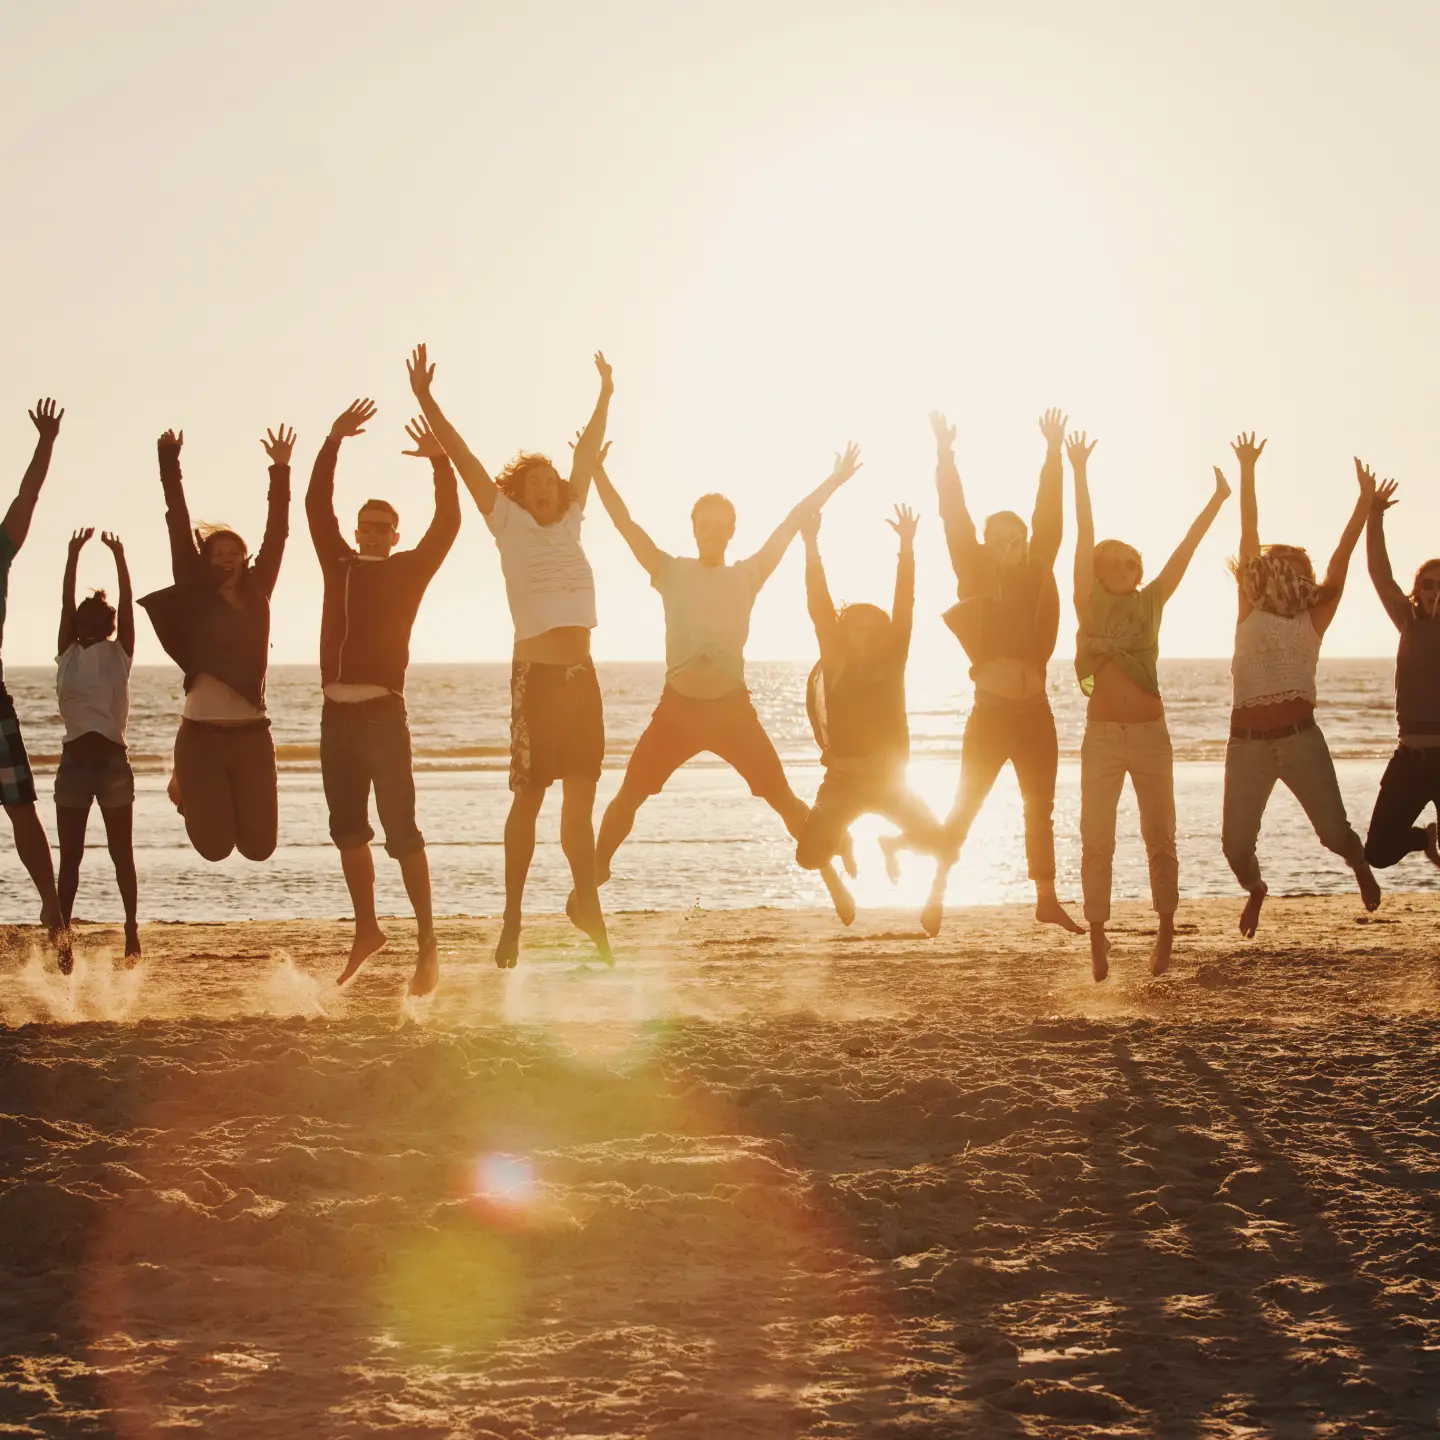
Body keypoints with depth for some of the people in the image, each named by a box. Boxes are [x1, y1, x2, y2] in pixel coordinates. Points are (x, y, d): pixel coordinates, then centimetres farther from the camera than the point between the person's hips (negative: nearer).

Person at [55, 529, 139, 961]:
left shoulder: (119, 654, 3)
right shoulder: (67, 654, 7)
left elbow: (127, 603, -4)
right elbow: (66, 603, -1)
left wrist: (119, 558, -11)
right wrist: (74, 556, -9)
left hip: (113, 759, -1)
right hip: (74, 760, 1)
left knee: (121, 854, 1)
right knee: (70, 856, 4)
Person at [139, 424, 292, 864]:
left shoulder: (258, 594, 9)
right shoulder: (197, 595, 1)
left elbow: (275, 536, 6)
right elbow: (179, 529, -3)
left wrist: (280, 470, 1)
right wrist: (169, 464, -8)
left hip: (252, 736, 3)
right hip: (201, 738, -3)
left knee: (259, 845, -1)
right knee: (214, 846, -4)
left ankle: (236, 802, 34)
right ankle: (187, 792, 30)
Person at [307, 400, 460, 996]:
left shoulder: (408, 569, 6)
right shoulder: (340, 563, 16)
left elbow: (446, 526, -4)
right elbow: (316, 506, 11)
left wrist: (441, 464, -13)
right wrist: (332, 443, 4)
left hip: (383, 713, -5)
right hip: (337, 712, 5)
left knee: (399, 829, -10)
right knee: (347, 830, 11)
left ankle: (427, 942, -8)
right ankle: (366, 930, 23)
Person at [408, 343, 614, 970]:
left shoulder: (569, 522, 15)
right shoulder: (509, 524, 3)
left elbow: (586, 454, 21)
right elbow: (465, 459, -1)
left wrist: (605, 397, 24)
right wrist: (426, 401, -5)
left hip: (581, 675, 5)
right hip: (537, 672, -5)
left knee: (580, 795, 6)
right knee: (530, 794, -3)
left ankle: (586, 904, 12)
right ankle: (512, 920, 2)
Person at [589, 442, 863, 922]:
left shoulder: (748, 576, 3)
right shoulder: (672, 572, 3)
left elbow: (791, 523, -2)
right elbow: (625, 524, -5)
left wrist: (834, 481, -8)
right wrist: (597, 473, -15)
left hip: (732, 708, 0)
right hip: (677, 707, 0)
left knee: (784, 799, -2)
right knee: (628, 797, -3)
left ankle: (833, 880, 5)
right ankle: (593, 877, 11)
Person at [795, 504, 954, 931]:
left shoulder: (891, 663, 1)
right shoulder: (835, 663, 0)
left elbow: (905, 607, -7)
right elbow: (818, 607, -8)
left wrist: (907, 549, -17)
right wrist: (811, 546, -18)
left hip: (889, 780, 0)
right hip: (842, 780, 0)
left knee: (941, 844, -19)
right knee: (809, 856, -17)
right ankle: (842, 843, 21)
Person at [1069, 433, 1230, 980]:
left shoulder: (1151, 603, 7)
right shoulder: (1090, 605, 3)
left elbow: (1185, 549, 4)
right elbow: (1084, 541, -4)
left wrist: (1218, 500, 0)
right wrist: (1080, 476, -11)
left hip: (1150, 734, 1)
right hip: (1102, 734, -1)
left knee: (1160, 839, 3)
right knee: (1096, 842, -2)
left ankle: (1166, 935, 12)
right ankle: (1098, 940, 2)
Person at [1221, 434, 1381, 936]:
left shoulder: (1314, 618, 9)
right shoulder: (1251, 612, 8)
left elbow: (1341, 559, 4)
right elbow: (1249, 539, 5)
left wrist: (1365, 501, 0)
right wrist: (1247, 472, 5)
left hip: (1300, 739, 0)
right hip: (1247, 743, 0)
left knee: (1334, 832, -9)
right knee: (1236, 843, -2)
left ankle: (1361, 867, 28)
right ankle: (1255, 890, 33)